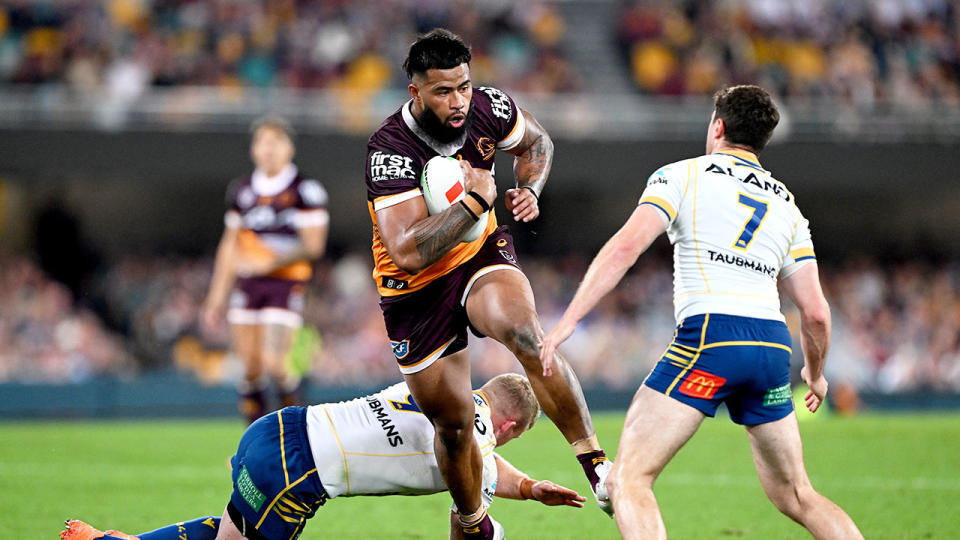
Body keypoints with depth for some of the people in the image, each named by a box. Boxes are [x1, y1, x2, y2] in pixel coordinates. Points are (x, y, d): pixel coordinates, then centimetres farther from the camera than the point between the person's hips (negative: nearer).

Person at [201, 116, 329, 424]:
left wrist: (269, 261, -19)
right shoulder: (242, 190, 11)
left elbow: (313, 246, -9)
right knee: (251, 367, -1)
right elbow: (230, 245, 18)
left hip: (287, 282, -4)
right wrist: (218, 294, 16)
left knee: (274, 363, -14)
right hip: (247, 284, 4)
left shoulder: (305, 190, -6)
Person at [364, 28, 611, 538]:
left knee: (526, 333, -32)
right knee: (453, 424, 4)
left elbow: (537, 142, 12)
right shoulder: (390, 149, -29)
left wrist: (528, 190, -8)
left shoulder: (488, 108, -14)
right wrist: (475, 200, -34)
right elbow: (406, 252, -38)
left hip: (482, 255, 2)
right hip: (416, 288, -2)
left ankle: (596, 462, -27)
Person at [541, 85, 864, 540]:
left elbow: (626, 246, -7)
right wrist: (815, 375, 36)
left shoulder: (683, 175, 9)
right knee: (795, 495, 19)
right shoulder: (787, 205, 22)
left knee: (629, 478, -6)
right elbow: (815, 313, 17)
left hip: (709, 336, -6)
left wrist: (565, 323, -9)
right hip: (773, 345, 6)